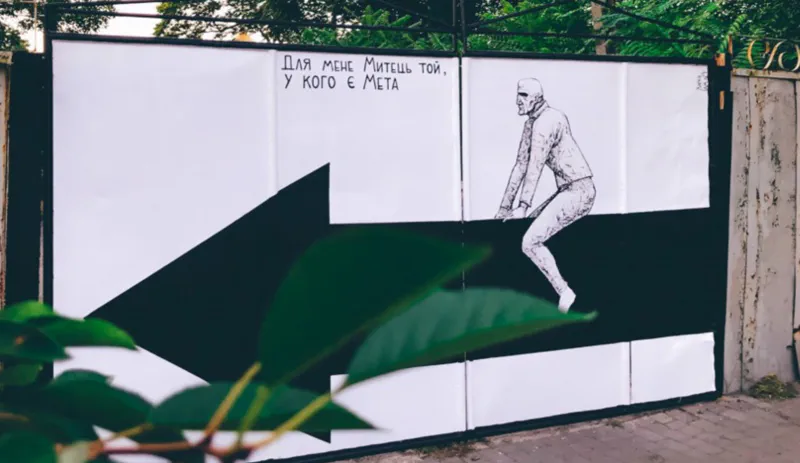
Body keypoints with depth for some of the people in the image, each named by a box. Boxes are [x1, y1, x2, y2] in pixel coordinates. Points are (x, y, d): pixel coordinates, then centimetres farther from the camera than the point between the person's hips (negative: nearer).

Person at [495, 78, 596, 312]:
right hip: (569, 191, 10)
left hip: (578, 192, -10)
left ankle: (564, 294, -8)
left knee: (530, 242, -16)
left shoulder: (546, 121, -14)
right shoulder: (531, 124, 15)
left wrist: (523, 206, -25)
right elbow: (520, 166, 16)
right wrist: (504, 207, 14)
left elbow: (536, 166, -21)